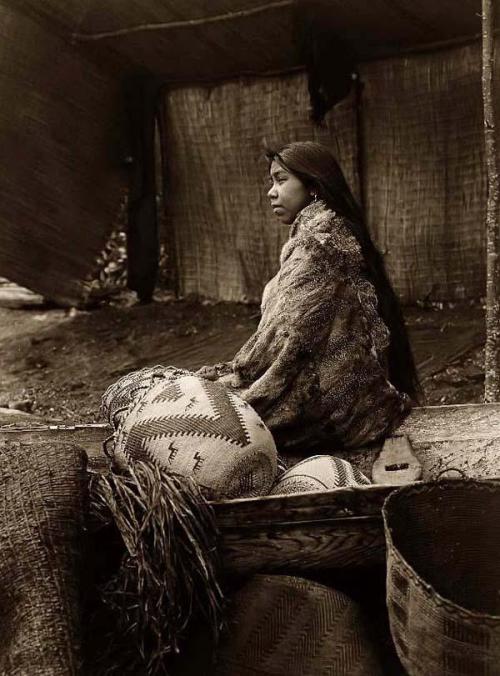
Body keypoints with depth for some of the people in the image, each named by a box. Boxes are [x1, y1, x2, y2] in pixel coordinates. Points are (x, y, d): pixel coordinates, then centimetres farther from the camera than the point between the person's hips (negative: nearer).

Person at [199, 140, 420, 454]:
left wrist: (234, 375, -7)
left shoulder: (318, 237, -13)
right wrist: (235, 372, 10)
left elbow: (291, 334, -18)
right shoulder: (335, 231, 17)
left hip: (332, 400, -9)